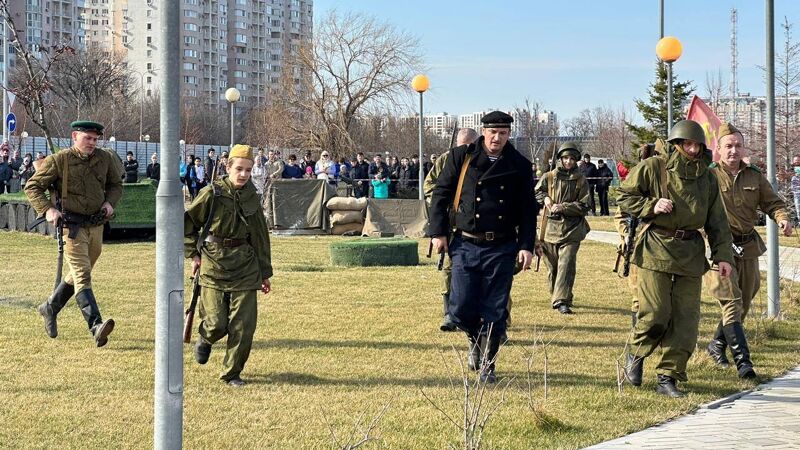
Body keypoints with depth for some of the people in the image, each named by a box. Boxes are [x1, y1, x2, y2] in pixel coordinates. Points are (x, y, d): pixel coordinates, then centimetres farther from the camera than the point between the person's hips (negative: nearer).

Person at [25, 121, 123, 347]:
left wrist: (109, 202, 0)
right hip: (72, 225, -6)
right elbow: (32, 186, -2)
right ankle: (96, 326, -26)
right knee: (82, 275, -16)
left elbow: (116, 184, 21)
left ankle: (50, 308, 40)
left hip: (96, 225, 6)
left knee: (78, 274, 18)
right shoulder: (59, 160, -7)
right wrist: (48, 209, -16)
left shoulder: (105, 158, 5)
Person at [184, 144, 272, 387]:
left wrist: (265, 273, 16)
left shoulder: (252, 198, 7)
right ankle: (205, 340, 32)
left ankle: (232, 373, 13)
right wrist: (193, 254, 0)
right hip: (214, 266, -3)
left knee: (244, 325, -3)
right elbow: (186, 223, 2)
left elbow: (260, 237, 15)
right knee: (217, 323, -5)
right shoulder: (212, 193, -6)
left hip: (245, 267, 3)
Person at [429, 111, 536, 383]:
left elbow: (528, 210, 6)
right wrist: (438, 232, -1)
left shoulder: (519, 166, 4)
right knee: (461, 309, -3)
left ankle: (488, 366, 18)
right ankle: (475, 340, 29)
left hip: (502, 249, 0)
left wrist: (527, 246, -3)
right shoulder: (461, 158, 1)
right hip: (465, 246, 0)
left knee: (494, 312, 3)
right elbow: (440, 194, 5)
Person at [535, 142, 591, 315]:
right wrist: (545, 198, -5)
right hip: (551, 228, 2)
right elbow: (535, 193, 16)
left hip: (571, 230, -2)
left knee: (566, 266, -13)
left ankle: (562, 301, -15)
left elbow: (584, 206, -1)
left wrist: (562, 207, -12)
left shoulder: (581, 181, 3)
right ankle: (555, 296, 29)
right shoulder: (549, 177, 6)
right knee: (552, 266, 10)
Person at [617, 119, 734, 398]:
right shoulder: (652, 168, -2)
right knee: (655, 314, -9)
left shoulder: (707, 178, 12)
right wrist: (651, 205, -13)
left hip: (691, 253, 4)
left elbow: (717, 221, 14)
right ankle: (635, 354, 21)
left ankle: (668, 378, 7)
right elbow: (624, 196, 3)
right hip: (656, 248, -4)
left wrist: (723, 255, 6)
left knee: (686, 319, -1)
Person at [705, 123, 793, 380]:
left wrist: (782, 217, -8)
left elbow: (772, 202, 12)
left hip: (748, 247, 6)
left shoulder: (755, 176, 10)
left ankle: (717, 345, 34)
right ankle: (742, 360, -13)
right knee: (732, 303, -12)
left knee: (744, 303, 14)